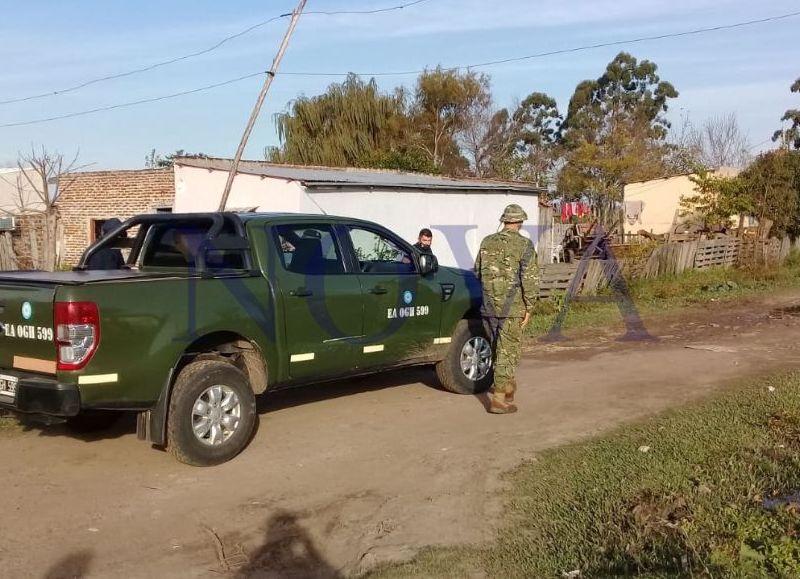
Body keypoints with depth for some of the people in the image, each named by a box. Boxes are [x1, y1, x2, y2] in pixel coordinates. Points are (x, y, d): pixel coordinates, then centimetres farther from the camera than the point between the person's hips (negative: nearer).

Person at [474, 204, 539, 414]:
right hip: (512, 308, -5)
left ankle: (506, 385, 37)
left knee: (500, 347, 22)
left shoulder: (487, 242, 6)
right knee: (507, 351, -1)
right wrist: (529, 308, -7)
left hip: (489, 306, 5)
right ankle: (498, 398, -3)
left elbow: (478, 272, 15)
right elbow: (530, 279, -13)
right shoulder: (524, 245, -10)